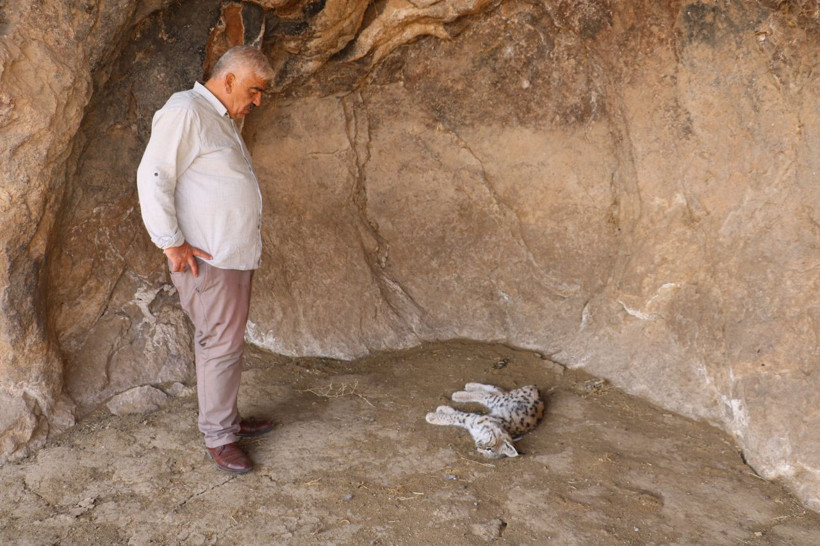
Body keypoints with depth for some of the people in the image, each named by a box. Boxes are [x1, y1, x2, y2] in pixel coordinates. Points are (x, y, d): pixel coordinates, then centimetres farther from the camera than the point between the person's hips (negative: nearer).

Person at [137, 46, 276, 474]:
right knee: (221, 344, -4)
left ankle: (228, 419, 27)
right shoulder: (185, 111, -12)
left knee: (228, 342, 15)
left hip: (237, 256, 9)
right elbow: (153, 177, -19)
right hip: (206, 259, -9)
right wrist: (172, 243, -19)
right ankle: (218, 436, 7)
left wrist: (251, 238, 18)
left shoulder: (223, 119, 18)